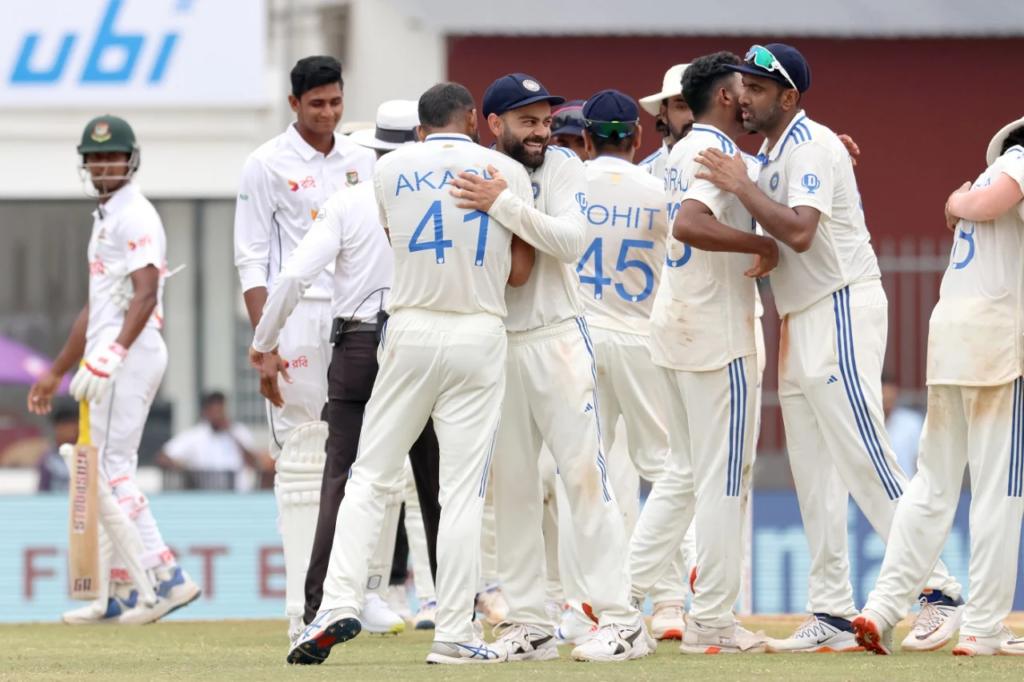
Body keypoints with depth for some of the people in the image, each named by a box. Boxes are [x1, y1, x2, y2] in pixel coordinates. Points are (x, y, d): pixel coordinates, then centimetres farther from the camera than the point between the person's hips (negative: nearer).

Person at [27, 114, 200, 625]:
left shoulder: (135, 215, -9)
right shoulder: (105, 218, 22)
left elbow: (145, 296, -21)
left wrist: (111, 354, -32)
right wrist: (56, 373, 30)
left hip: (130, 354, -10)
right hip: (110, 358, 10)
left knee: (110, 470, -14)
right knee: (102, 473, 10)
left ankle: (166, 578, -16)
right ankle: (102, 598, 12)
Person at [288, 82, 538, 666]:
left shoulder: (391, 168, 5)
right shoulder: (506, 170, 3)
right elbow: (517, 272, 4)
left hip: (410, 331, 1)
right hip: (479, 338, -1)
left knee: (371, 476, 7)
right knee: (464, 490, 0)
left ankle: (340, 602, -9)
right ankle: (454, 634, -2)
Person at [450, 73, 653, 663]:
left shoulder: (561, 166, -2)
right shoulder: (471, 180, 7)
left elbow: (572, 239, -18)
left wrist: (504, 206, -26)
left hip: (557, 337, -4)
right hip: (495, 344, 4)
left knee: (585, 474, -9)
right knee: (510, 485, 5)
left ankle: (622, 620, -9)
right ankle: (530, 625, 11)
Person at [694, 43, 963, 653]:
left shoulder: (810, 147, -13)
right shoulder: (771, 155, 17)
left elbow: (800, 232, -27)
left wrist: (741, 186, -21)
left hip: (843, 309, -10)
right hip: (802, 321, 10)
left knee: (865, 461, -13)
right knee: (815, 474, 8)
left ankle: (939, 593, -11)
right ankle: (833, 615, 10)